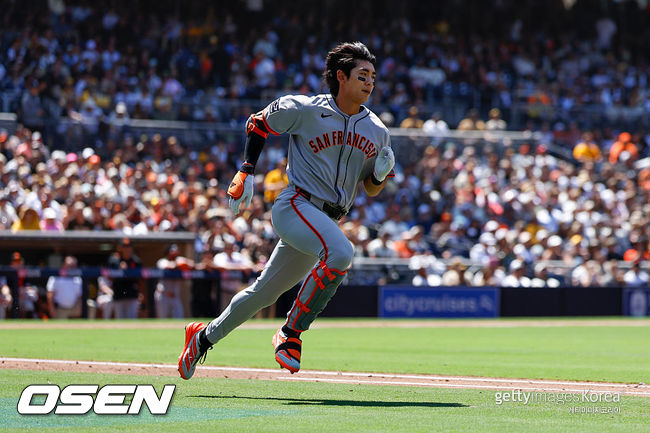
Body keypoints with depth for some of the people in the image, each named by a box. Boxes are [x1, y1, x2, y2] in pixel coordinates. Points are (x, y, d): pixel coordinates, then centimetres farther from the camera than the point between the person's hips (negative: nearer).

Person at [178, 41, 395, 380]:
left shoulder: (377, 131, 7)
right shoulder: (304, 110, -7)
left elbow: (371, 189, 15)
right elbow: (257, 125, 7)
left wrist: (382, 174, -8)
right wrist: (246, 173, -1)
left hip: (328, 221, 6)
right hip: (295, 206, -6)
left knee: (265, 292, 12)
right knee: (340, 251, -33)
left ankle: (205, 336, 32)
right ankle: (290, 334, -21)